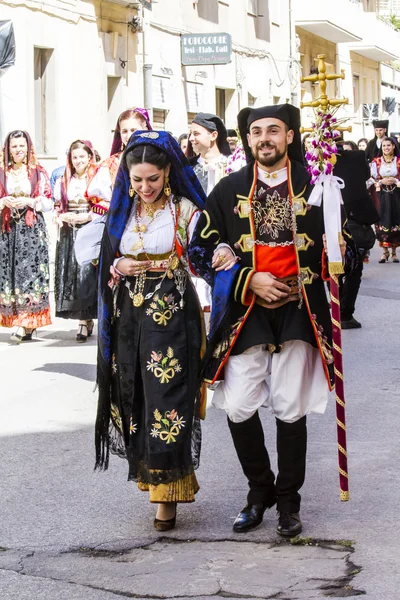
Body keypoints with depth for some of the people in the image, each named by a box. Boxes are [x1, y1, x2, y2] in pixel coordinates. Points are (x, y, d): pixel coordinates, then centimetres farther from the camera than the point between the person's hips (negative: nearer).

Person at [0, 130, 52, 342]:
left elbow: (48, 203, 4)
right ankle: (25, 324, 2)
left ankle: (26, 323, -14)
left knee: (30, 270, -12)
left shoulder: (38, 173, 6)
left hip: (32, 228, -2)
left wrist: (29, 202, -12)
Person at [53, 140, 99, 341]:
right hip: (69, 234, 4)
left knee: (88, 275, -10)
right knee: (70, 275, -1)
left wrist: (88, 216, -15)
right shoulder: (63, 181, 14)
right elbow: (57, 208, 15)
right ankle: (85, 320, 4)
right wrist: (64, 217, -5)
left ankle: (85, 321, -5)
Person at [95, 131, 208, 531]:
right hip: (129, 315, 5)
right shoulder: (122, 210, 10)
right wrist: (120, 268, -6)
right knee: (135, 401, 7)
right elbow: (106, 263, 15)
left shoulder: (185, 209, -4)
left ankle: (168, 491, 2)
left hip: (171, 315, -5)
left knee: (167, 403, -6)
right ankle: (149, 475, 21)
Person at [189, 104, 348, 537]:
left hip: (297, 313, -1)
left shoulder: (313, 187, 2)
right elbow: (201, 250, 4)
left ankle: (288, 499, 19)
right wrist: (249, 280, -8)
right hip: (244, 314, 1)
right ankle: (260, 490, 19)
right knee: (238, 408, -3)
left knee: (291, 411, 2)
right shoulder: (229, 190, 5)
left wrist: (302, 285, -9)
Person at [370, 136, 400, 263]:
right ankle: (385, 251, 5)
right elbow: (372, 179, 5)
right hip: (381, 195, 0)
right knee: (383, 222, -4)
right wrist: (382, 182, -12)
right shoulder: (376, 162, 4)